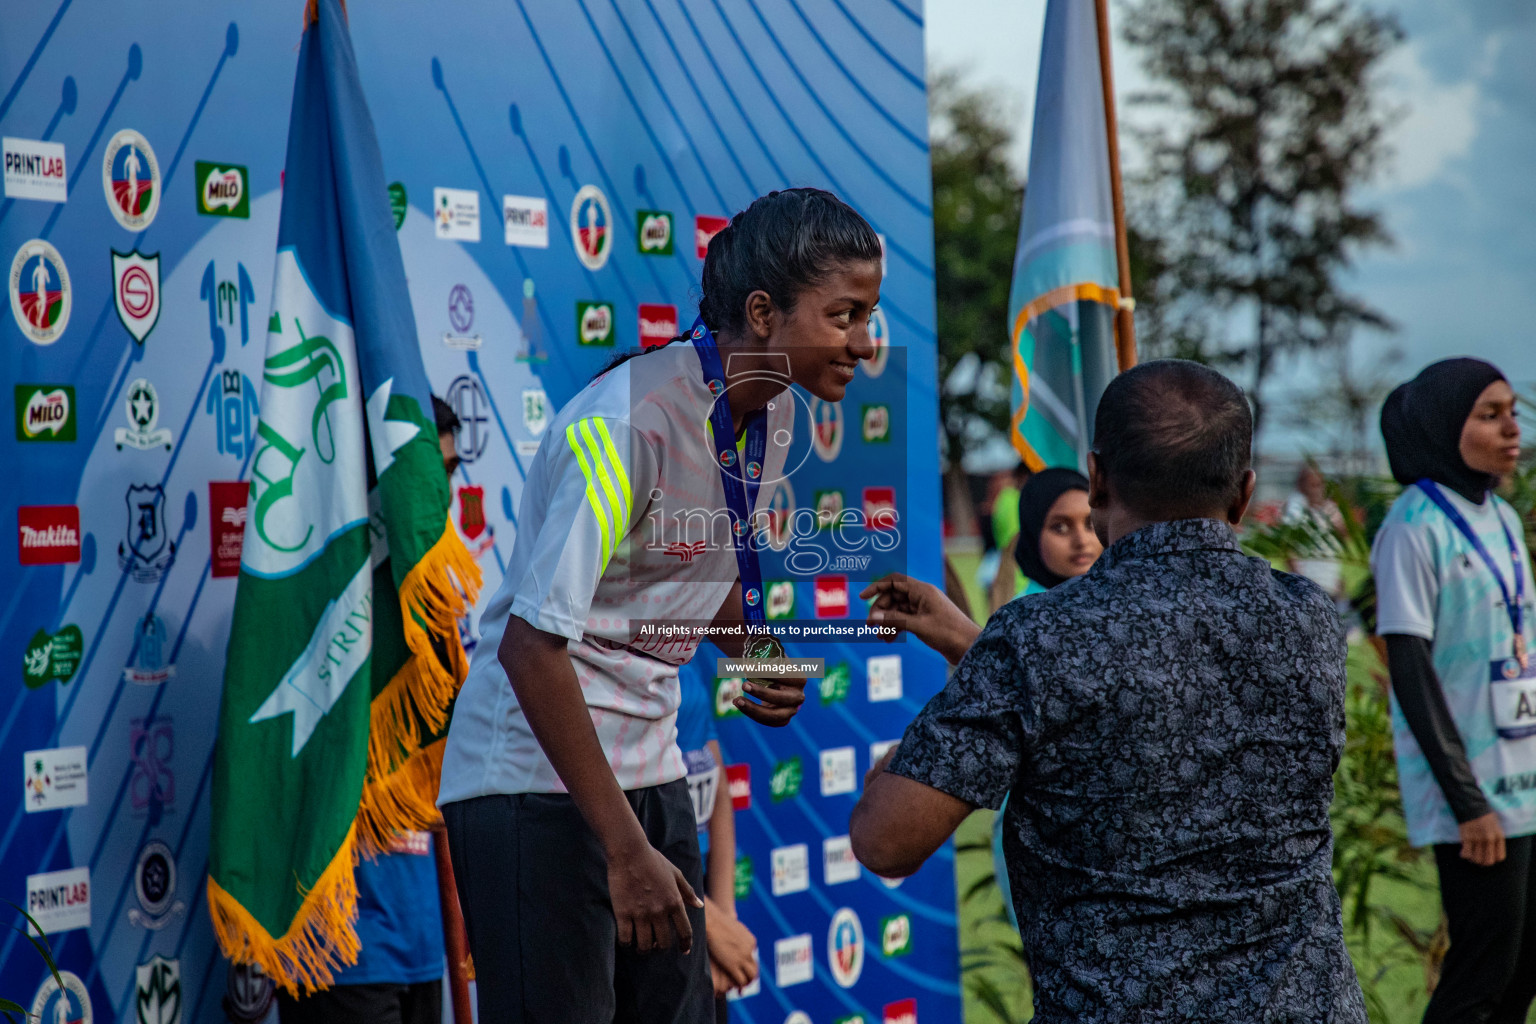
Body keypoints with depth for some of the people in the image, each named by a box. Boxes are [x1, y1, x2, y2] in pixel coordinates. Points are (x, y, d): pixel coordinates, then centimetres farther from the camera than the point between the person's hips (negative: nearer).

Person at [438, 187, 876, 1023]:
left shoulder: (771, 414, 4)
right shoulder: (625, 424, -22)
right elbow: (530, 644, -25)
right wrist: (627, 849, -24)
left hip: (649, 767, 8)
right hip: (539, 778, -8)